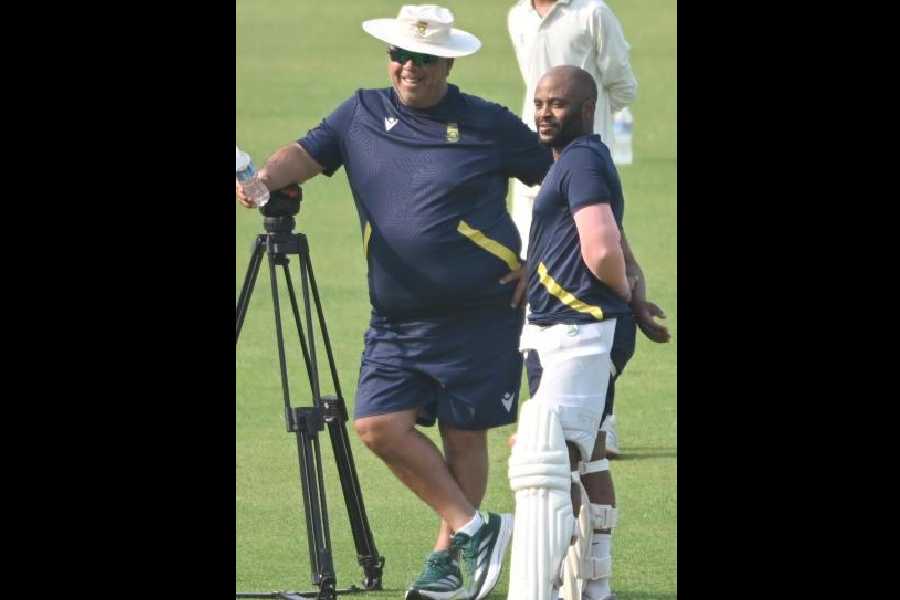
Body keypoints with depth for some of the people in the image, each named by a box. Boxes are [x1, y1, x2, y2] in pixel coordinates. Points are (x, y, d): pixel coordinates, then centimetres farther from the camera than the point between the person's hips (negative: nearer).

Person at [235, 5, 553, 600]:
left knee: (463, 435, 1)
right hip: (396, 321, 4)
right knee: (380, 425, -9)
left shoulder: (490, 126, -1)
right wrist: (267, 178, -22)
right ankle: (473, 528, 3)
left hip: (479, 315, -4)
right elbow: (307, 152, 0)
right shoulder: (363, 114, 8)